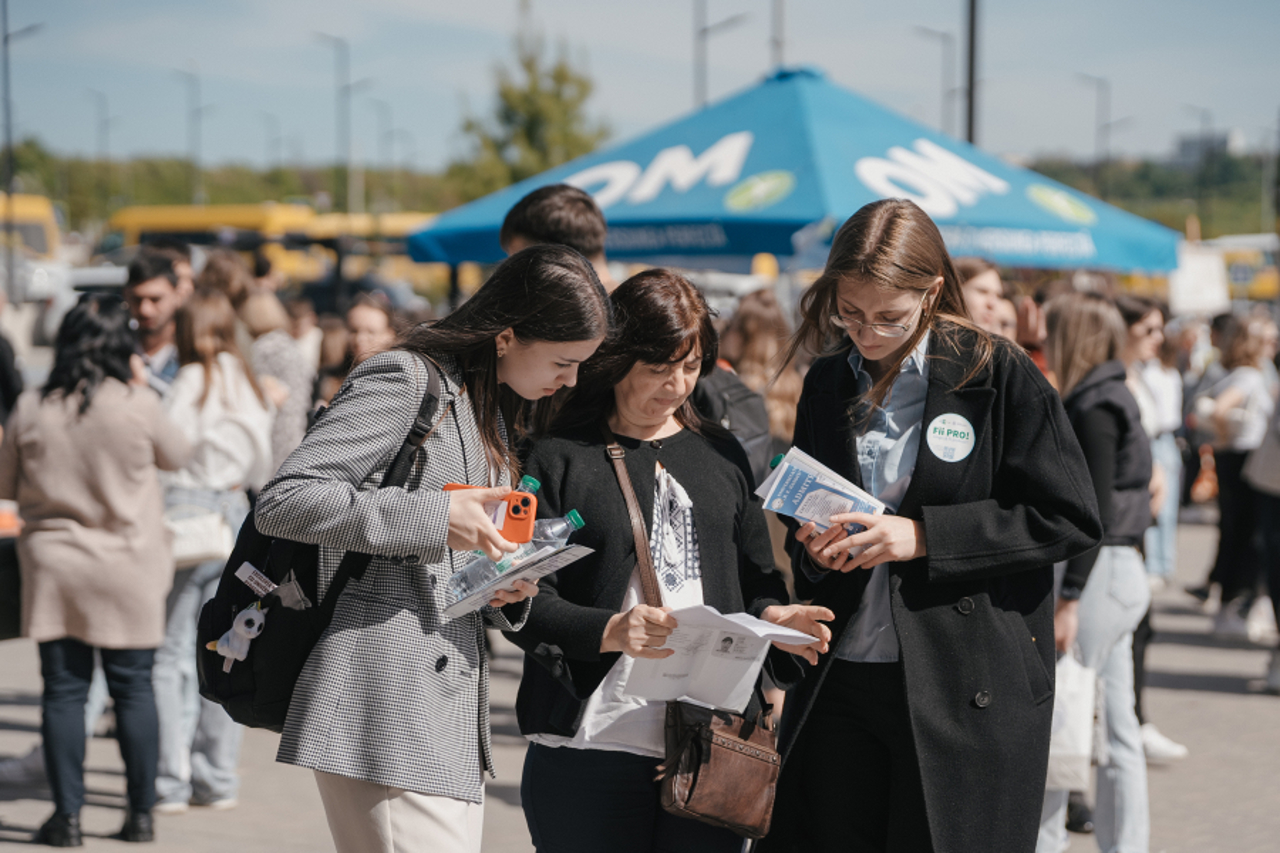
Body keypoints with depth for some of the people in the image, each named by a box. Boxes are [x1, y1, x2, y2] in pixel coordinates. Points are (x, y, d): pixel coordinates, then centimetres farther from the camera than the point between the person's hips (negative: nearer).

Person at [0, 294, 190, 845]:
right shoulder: (137, 404, -11)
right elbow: (177, 456, 7)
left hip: (53, 565, 1)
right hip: (128, 570, -1)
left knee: (63, 690, 6)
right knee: (134, 688, 9)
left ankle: (67, 816, 7)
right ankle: (141, 812, 15)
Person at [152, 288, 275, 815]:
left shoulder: (195, 378, -8)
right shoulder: (247, 381, 10)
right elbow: (262, 463, 14)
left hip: (187, 507, -6)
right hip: (234, 510, 6)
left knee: (170, 652, -2)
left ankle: (171, 780, -3)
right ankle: (219, 779, 12)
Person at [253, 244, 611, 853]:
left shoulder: (497, 415, 21)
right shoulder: (405, 380, -8)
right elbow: (281, 501, -17)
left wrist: (504, 594, 4)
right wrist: (435, 517, -20)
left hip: (451, 721, 9)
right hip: (383, 714, -9)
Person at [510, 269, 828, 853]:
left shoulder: (721, 456, 17)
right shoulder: (559, 459, 1)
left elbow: (756, 578, 19)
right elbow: (524, 603, -6)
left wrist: (774, 616, -3)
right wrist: (610, 631, -22)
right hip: (591, 745, -4)